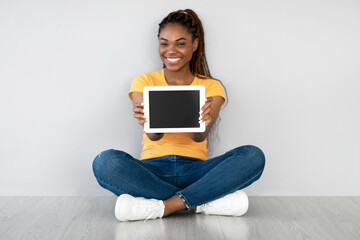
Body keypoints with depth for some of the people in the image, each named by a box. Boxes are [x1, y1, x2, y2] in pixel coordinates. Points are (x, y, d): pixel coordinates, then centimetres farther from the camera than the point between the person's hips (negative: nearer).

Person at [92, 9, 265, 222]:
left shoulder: (211, 86, 9)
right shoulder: (144, 83, 9)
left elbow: (200, 137, -9)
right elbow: (154, 135, -8)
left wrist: (200, 124, -33)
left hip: (194, 171, 0)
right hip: (152, 170, 0)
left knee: (253, 156, -25)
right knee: (106, 161, -30)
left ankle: (164, 206, -27)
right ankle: (203, 202, -26)